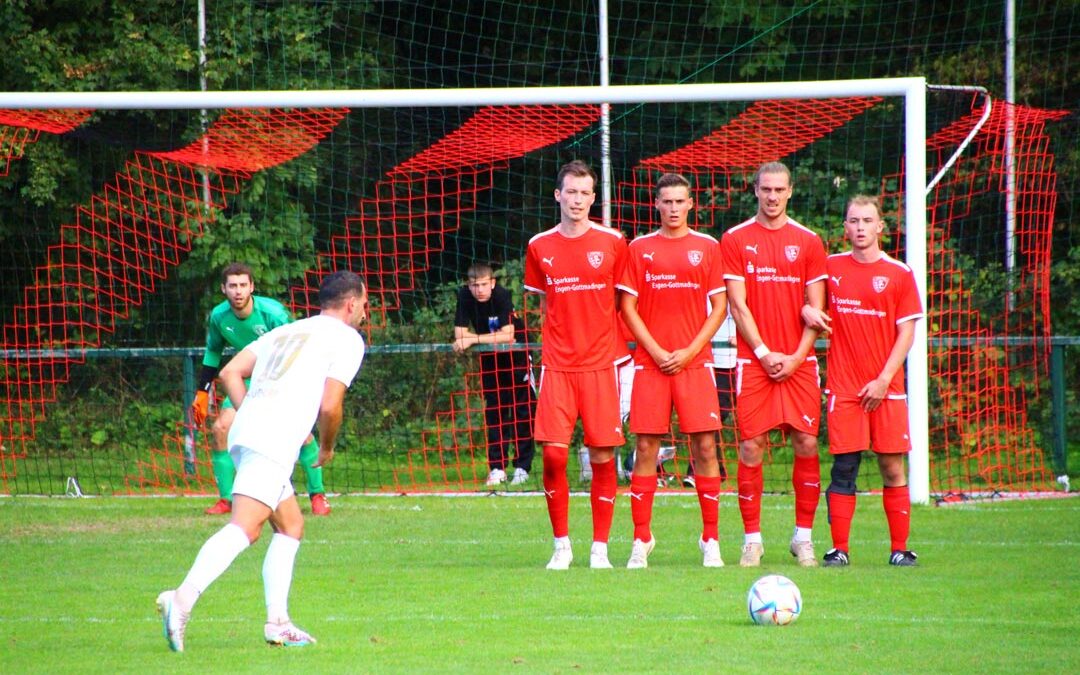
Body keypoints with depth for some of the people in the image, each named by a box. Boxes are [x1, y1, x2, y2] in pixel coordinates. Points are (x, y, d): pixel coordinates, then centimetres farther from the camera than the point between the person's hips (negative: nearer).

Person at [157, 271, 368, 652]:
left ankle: (277, 622, 13)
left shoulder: (286, 332, 28)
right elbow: (329, 406, -4)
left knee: (291, 526, 20)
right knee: (244, 528, -19)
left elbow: (229, 373, 19)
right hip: (274, 443, -8)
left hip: (243, 434, 8)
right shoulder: (347, 339, 7)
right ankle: (183, 598, -38)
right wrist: (327, 447, 13)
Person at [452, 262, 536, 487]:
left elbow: (508, 336, -32)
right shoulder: (465, 297, -15)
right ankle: (497, 468, 5)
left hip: (515, 354, -4)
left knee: (521, 410, -4)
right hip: (490, 359, 4)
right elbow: (459, 335, -15)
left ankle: (522, 467, 0)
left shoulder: (502, 296, -26)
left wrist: (474, 339, -31)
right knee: (494, 411, 3)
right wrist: (493, 338, -23)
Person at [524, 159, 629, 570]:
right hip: (557, 364, 1)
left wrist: (619, 348, 4)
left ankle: (600, 548, 6)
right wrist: (562, 337, 8)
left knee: (603, 456, -2)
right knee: (553, 454, -7)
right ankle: (561, 546, 6)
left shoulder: (612, 243, 2)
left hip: (601, 363, -1)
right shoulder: (540, 247, 7)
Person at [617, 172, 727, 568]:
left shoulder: (707, 248, 7)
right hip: (650, 362, 0)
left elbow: (719, 307, 5)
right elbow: (627, 306, 5)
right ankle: (641, 540, 6)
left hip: (694, 361, 0)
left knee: (705, 447, -4)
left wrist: (690, 351, -6)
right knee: (646, 447, -1)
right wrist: (656, 351, -6)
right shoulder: (640, 249, 7)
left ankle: (711, 540, 2)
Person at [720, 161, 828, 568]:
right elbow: (737, 305, 0)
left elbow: (815, 309, 6)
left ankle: (803, 536, 8)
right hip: (753, 361, -1)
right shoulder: (735, 240, 5)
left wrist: (796, 357, -6)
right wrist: (764, 353, -9)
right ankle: (752, 539, 2)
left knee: (806, 445, -2)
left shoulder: (808, 242, 8)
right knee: (751, 447, -4)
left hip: (799, 362, 1)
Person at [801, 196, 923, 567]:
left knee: (892, 467, -1)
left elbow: (906, 332, 1)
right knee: (843, 467, -3)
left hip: (885, 387, -1)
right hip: (843, 387, 1)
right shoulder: (831, 267, 8)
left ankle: (899, 549, 4)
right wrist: (807, 310, -4)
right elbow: (808, 302, 21)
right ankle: (839, 549, -1)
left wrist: (884, 379, -7)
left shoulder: (899, 274, 3)